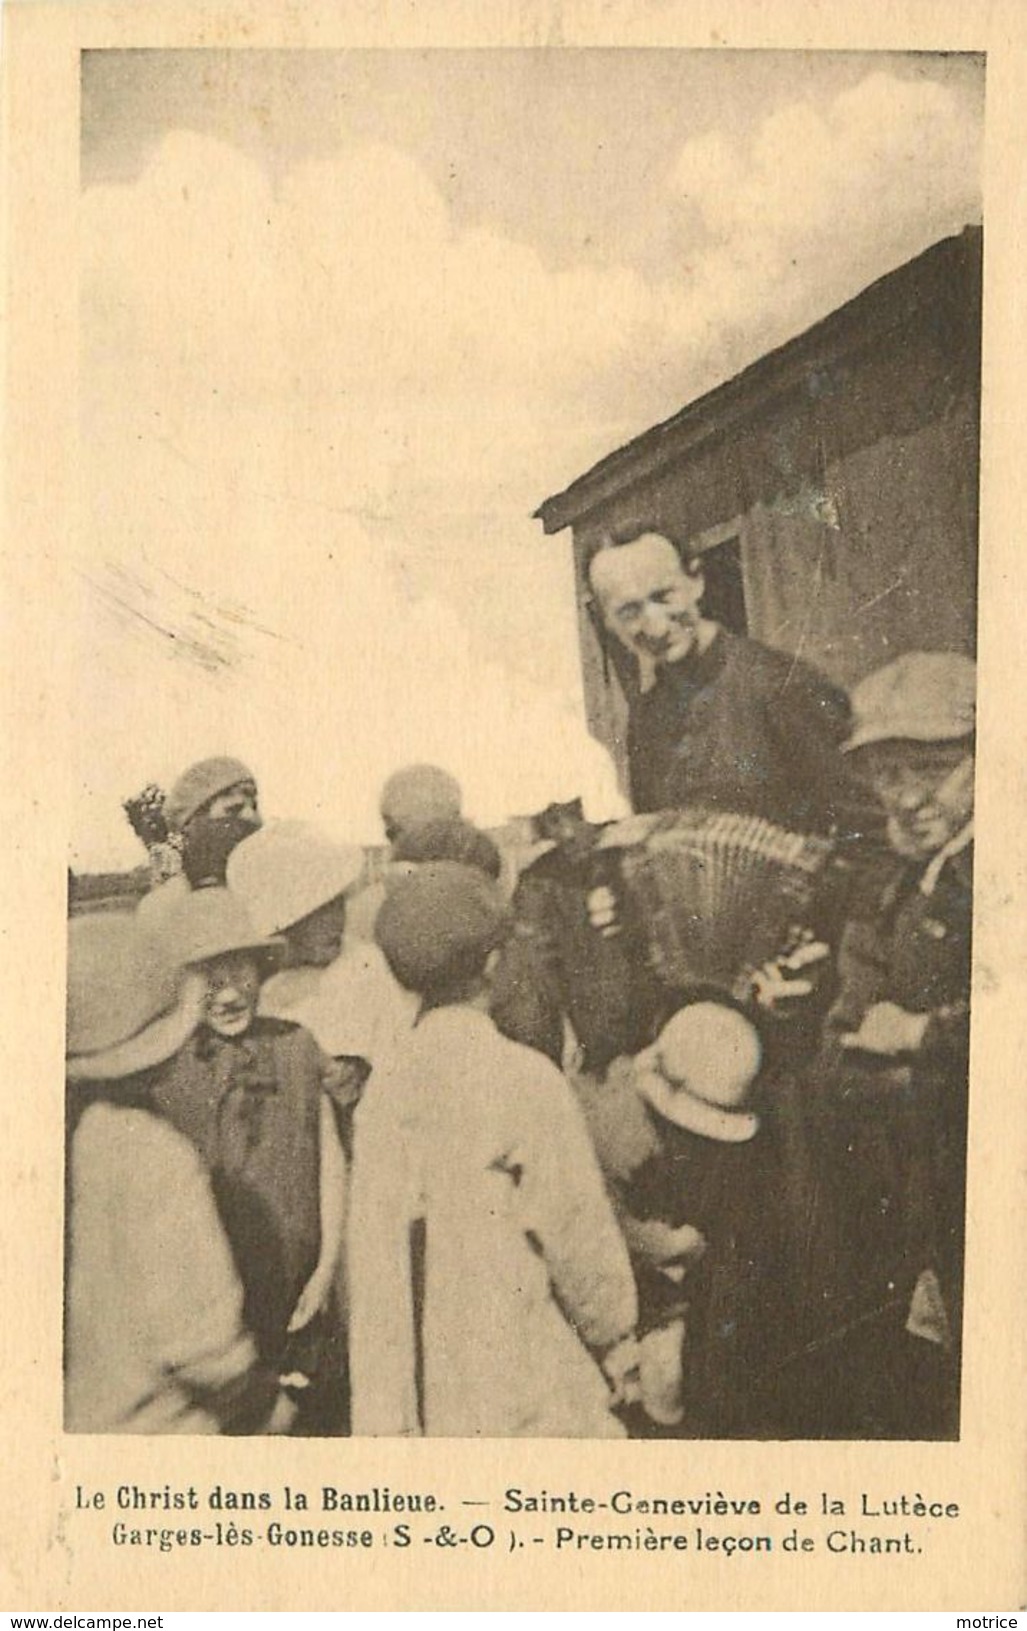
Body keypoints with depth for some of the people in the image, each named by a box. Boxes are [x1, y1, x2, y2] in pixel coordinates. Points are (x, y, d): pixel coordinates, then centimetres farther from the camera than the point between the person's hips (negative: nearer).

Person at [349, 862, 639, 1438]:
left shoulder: (384, 1088, -6)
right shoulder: (526, 1079, -18)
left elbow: (374, 1259, -3)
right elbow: (579, 1234, -10)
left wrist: (381, 1416, 5)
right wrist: (616, 1347, 7)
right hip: (529, 1399, -4)